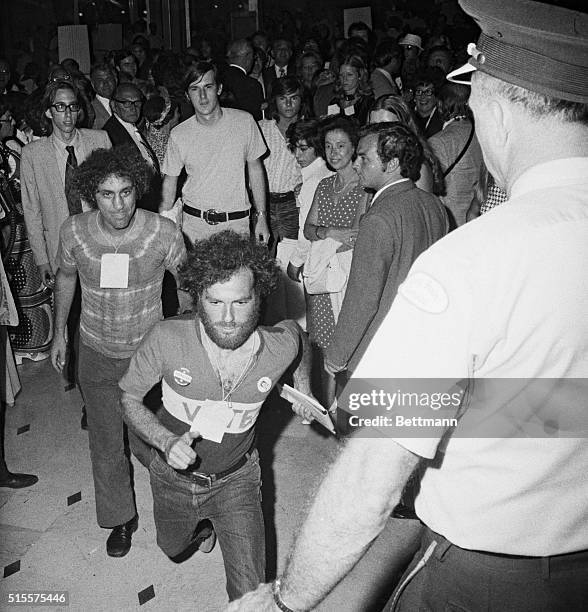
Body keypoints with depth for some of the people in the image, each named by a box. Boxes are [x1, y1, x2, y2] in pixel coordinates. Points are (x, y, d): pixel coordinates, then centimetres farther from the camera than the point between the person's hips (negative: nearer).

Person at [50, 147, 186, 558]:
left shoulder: (163, 232, -20)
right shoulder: (74, 232, -14)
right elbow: (65, 277, 6)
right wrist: (59, 334, 12)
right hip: (97, 354, 2)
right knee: (106, 443, 13)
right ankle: (121, 519, 37)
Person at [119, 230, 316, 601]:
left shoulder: (280, 346, -25)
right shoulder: (167, 339, -29)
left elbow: (296, 331, 2)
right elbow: (129, 396, -12)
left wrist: (303, 387, 7)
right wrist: (166, 441, -27)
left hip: (236, 480, -1)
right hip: (174, 477, 1)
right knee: (174, 550, 31)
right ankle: (202, 525, 63)